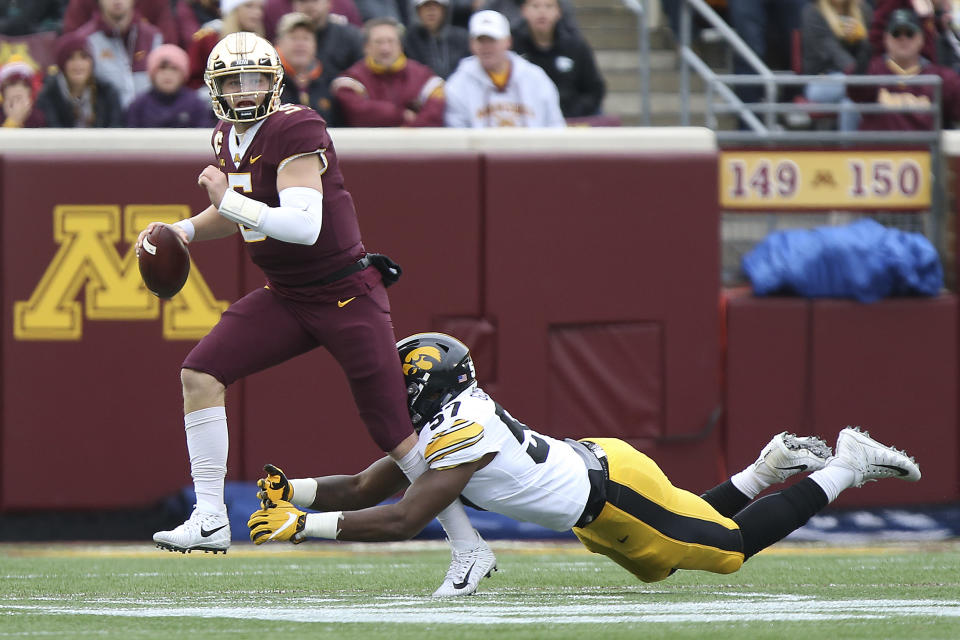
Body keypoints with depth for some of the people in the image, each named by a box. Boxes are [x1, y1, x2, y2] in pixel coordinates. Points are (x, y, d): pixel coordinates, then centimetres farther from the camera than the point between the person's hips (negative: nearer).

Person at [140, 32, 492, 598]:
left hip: (346, 295, -8)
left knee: (398, 433, -4)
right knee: (201, 373, -8)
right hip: (285, 297, 8)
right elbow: (236, 215, 25)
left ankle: (470, 548, 8)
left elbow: (303, 226, -30)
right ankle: (210, 520, -3)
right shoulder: (229, 138, 7)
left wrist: (228, 199, -27)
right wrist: (183, 231, 8)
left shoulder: (296, 131, -20)